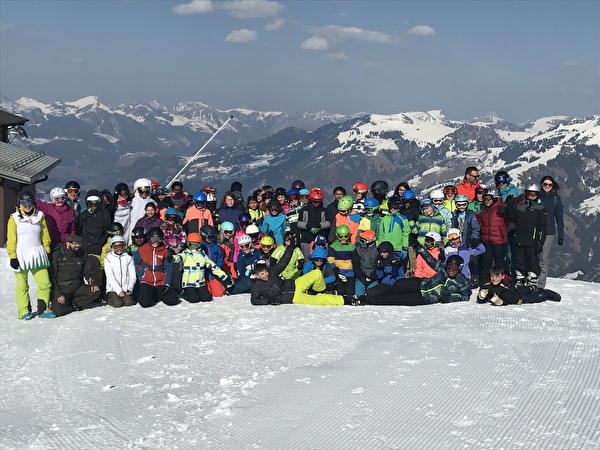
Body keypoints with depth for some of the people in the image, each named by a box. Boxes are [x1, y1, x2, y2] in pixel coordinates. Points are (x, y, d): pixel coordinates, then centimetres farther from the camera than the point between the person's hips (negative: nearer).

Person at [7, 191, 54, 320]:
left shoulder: (40, 216, 9)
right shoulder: (14, 218, 0)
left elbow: (45, 236, 14)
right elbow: (11, 240, -1)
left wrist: (47, 252, 10)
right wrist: (13, 257, -7)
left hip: (37, 255, 2)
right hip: (21, 256, -2)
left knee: (45, 283, -3)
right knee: (22, 286, 3)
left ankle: (43, 309, 8)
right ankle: (24, 311, 12)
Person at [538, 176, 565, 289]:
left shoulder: (556, 198, 5)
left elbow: (559, 217, 6)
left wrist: (561, 236, 2)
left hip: (548, 232, -1)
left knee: (543, 260, -3)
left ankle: (541, 285, 2)